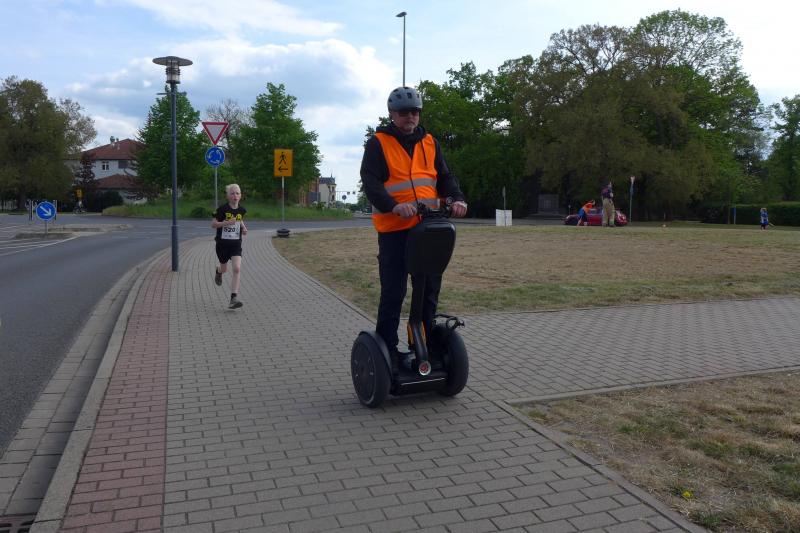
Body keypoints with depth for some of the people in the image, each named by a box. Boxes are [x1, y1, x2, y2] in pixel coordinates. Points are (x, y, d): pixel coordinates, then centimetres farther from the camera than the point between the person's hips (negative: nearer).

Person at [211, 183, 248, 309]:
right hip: (222, 243, -2)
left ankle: (234, 299, -15)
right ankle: (218, 272, 57)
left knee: (237, 269, -15)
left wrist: (243, 228, 4)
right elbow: (213, 224, -9)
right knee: (224, 269, 16)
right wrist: (226, 223, -24)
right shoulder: (222, 209, -11)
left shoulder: (242, 210, 0)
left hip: (236, 244, 2)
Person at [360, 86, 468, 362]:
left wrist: (457, 198, -10)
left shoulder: (430, 142, 16)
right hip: (394, 230, -5)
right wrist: (394, 206, -30)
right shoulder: (378, 143, 0)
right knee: (393, 292, -2)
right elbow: (370, 182, -12)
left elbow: (445, 177, 12)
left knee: (430, 290, 10)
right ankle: (386, 348, 11)